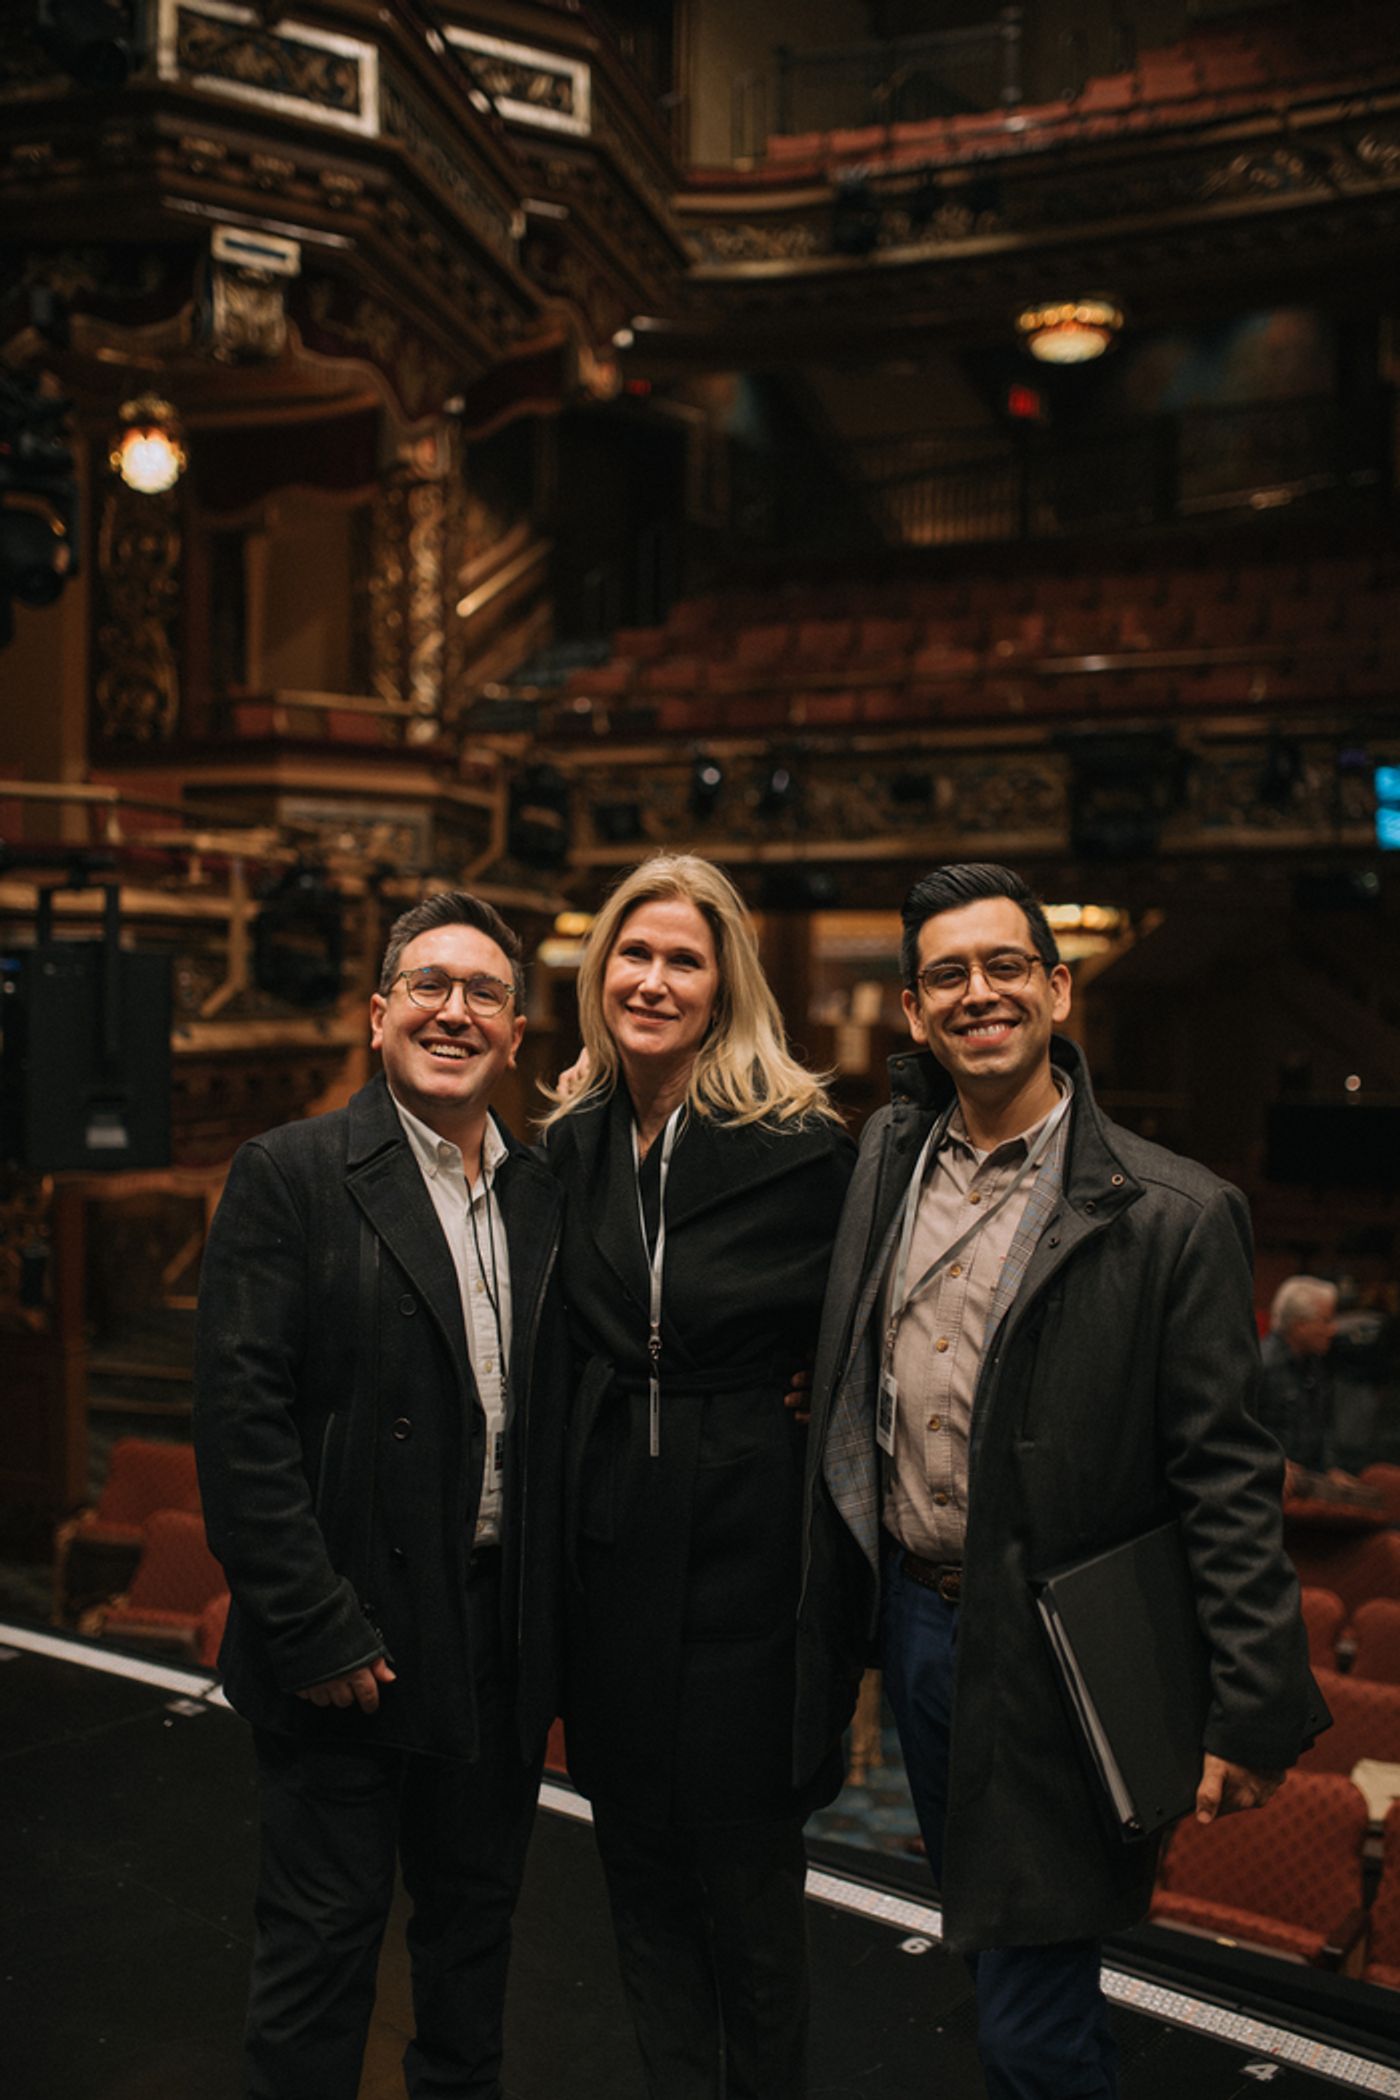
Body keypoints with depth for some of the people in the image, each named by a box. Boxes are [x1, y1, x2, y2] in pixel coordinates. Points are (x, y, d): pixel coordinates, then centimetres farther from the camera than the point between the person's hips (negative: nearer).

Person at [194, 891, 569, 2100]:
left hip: (504, 1637, 5)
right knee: (326, 1933, 10)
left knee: (477, 1915, 21)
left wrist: (554, 1629, 2)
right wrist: (314, 1630, -17)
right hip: (349, 1647, -5)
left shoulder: (545, 1195, 6)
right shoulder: (292, 1175, -9)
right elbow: (240, 1420, -15)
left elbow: (556, 1418, 7)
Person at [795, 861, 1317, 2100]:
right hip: (910, 1614, 6)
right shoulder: (887, 1157, 3)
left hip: (1046, 1656, -6)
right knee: (986, 1952, 24)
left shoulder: (1174, 1216, -14)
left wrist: (1253, 1713, -13)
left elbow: (1229, 1482, -13)